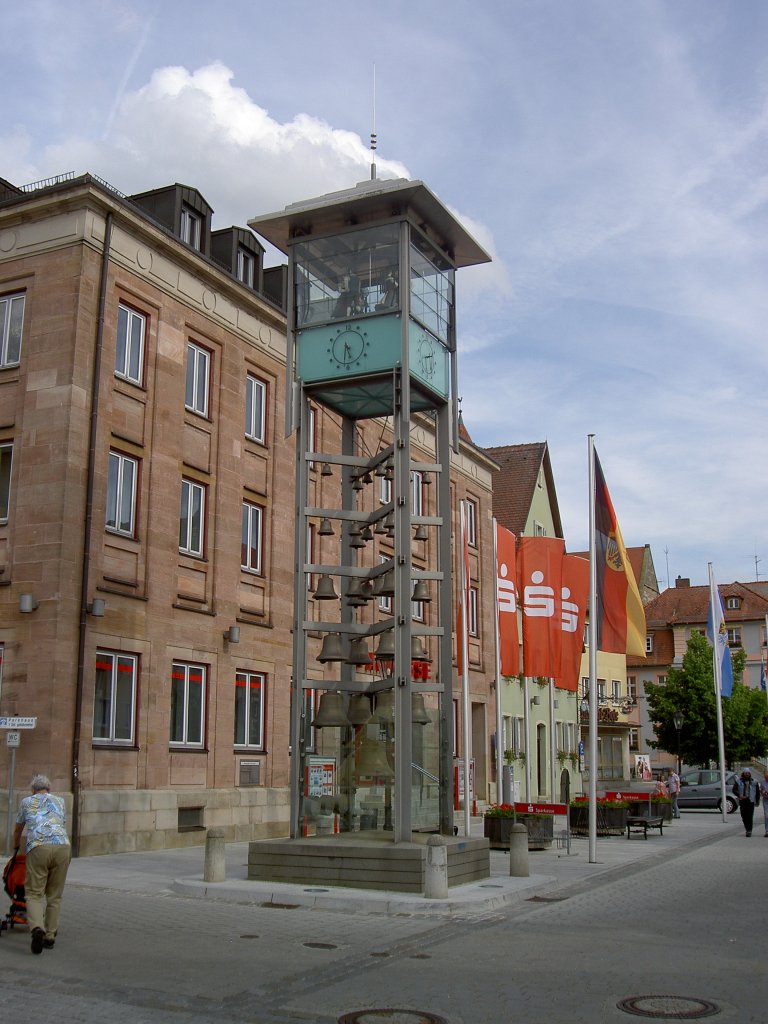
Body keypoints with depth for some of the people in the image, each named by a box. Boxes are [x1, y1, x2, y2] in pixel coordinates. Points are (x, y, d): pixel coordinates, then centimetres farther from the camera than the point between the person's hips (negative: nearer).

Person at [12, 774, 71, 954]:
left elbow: (18, 829, 37)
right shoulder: (59, 801, 28)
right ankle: (50, 936, 14)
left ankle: (37, 928, -20)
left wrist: (16, 846, 57)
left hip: (38, 847, -2)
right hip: (62, 846, 2)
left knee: (34, 893, 3)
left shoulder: (26, 802, 24)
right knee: (54, 895, 13)